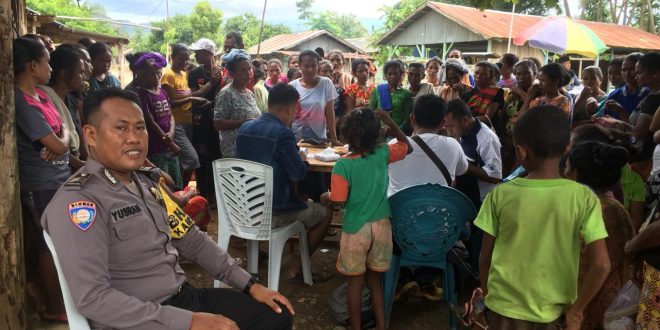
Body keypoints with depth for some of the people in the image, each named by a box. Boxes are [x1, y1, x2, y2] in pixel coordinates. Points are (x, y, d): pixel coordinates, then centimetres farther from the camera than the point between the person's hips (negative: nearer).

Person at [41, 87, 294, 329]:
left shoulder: (148, 181, 9)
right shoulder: (77, 201, -16)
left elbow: (193, 241, 13)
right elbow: (92, 298, -23)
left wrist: (250, 285, 7)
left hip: (185, 298, 8)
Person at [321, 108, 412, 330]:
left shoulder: (342, 165, -17)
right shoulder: (383, 154, -7)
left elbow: (338, 200, -16)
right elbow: (407, 147, 11)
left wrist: (325, 196, 5)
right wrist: (391, 123, 2)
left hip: (356, 229, -4)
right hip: (381, 226, 4)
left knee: (355, 282, 12)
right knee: (374, 278, 19)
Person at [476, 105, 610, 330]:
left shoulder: (501, 194, -13)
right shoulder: (583, 197, -13)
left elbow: (485, 257, -6)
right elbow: (601, 264, -16)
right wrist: (576, 310, -4)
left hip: (505, 307, -1)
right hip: (554, 312, 1)